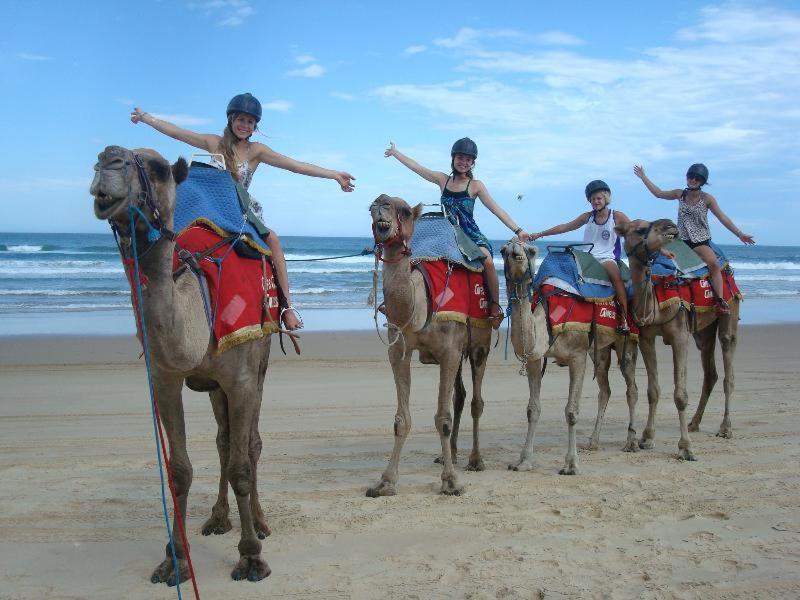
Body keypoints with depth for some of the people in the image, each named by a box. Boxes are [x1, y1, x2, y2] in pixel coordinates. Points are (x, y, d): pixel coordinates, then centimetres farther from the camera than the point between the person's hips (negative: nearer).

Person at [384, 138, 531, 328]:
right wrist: (395, 152, 26)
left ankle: (495, 306, -18)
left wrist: (518, 230, -10)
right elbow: (416, 167, 19)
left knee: (487, 259, -32)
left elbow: (497, 210, -2)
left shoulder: (475, 185, 1)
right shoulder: (442, 180, 10)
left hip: (471, 235, -4)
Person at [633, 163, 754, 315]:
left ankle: (720, 300, -31)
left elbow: (723, 218, -1)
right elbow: (659, 193, 16)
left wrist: (740, 234, -5)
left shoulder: (707, 199, -3)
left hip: (701, 241, -4)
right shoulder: (680, 194, 6)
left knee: (713, 263, -30)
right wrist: (643, 177, 16)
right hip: (681, 239, 4)